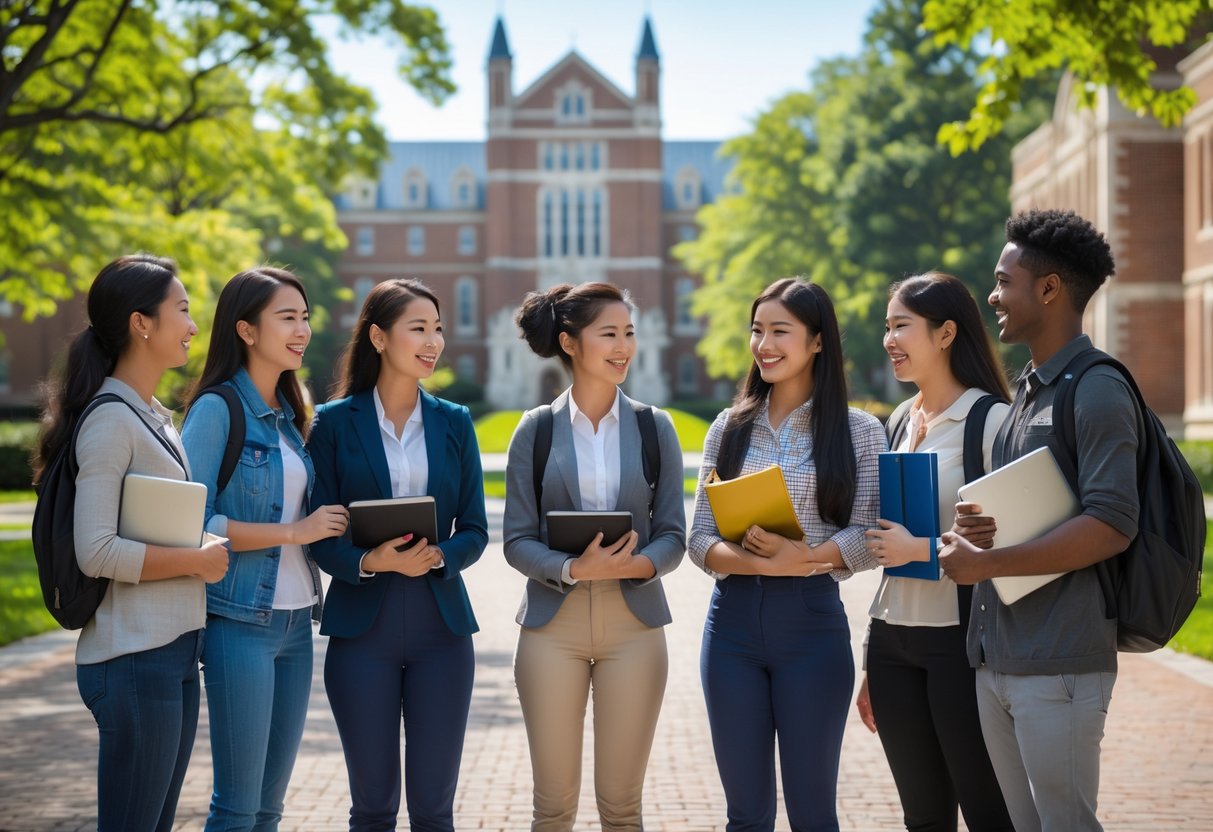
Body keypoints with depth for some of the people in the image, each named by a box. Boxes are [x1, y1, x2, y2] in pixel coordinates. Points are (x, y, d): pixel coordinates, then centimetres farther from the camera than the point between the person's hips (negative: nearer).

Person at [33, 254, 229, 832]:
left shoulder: (156, 417, 15)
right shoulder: (110, 420, -13)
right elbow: (95, 552, -21)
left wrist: (208, 548, 3)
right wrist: (194, 561, -13)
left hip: (176, 649, 9)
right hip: (134, 658, -9)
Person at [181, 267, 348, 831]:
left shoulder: (288, 414, 13)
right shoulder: (218, 410, -10)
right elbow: (193, 523, -17)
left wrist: (330, 530, 1)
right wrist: (295, 532, -17)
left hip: (295, 621, 7)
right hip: (241, 621, -7)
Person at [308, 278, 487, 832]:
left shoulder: (454, 423, 8)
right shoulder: (334, 422, 0)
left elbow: (474, 530, 6)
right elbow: (320, 535, -2)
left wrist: (437, 556, -15)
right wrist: (370, 562, -21)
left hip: (441, 626, 2)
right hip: (363, 628, -2)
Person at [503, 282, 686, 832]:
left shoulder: (654, 427, 4)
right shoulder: (536, 430, 1)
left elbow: (672, 536, 2)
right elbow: (517, 541, -2)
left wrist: (637, 564, -19)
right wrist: (574, 569, -20)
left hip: (633, 624, 1)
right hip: (553, 625, -1)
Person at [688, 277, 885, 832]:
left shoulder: (858, 431, 1)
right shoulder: (729, 429, 9)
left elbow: (869, 538, -7)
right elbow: (699, 539, 2)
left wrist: (800, 557, -24)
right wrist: (760, 562, -17)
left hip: (812, 620, -2)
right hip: (733, 621, 3)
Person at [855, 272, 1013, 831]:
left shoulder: (990, 419, -10)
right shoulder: (900, 420, 12)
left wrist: (920, 548, -17)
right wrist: (873, 662, 17)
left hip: (959, 638, -7)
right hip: (893, 639, 7)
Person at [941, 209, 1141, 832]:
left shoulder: (1097, 393, -11)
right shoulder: (1025, 391, 17)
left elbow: (1111, 527, -20)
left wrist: (986, 563, -16)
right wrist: (973, 526, 1)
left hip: (1059, 664, -9)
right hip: (996, 660, 9)